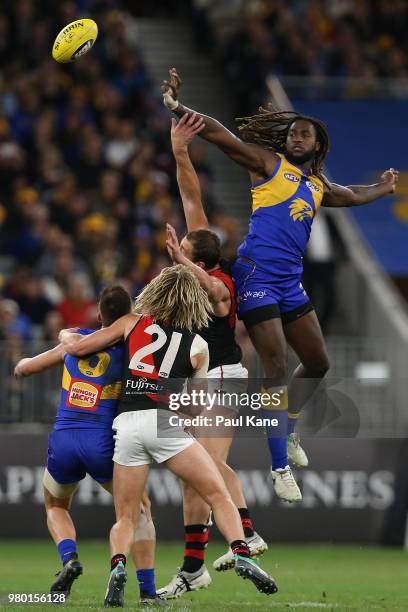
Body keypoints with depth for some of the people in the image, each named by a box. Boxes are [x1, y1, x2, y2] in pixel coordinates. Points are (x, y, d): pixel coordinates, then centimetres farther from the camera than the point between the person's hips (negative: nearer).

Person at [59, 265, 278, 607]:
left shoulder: (132, 323, 13)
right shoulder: (198, 346, 12)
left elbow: (77, 347, 15)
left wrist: (65, 335, 37)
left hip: (127, 425, 2)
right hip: (167, 423, -2)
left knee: (125, 517, 11)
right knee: (220, 496, 6)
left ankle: (117, 567, -15)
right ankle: (242, 556, -13)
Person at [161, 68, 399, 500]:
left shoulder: (319, 186, 19)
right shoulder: (268, 163, 0)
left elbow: (352, 196, 41)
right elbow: (220, 135, -11)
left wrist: (383, 188, 55)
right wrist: (178, 109, -24)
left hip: (291, 281, 7)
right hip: (258, 275, -7)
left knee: (317, 363, 13)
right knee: (277, 368, -9)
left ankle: (288, 432, 35)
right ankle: (280, 467, -3)